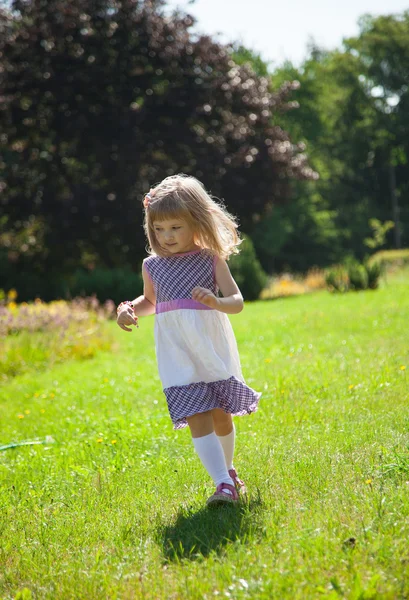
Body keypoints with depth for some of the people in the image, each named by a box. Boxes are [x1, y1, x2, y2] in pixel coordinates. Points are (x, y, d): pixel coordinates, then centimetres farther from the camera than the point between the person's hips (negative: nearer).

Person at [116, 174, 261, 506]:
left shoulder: (211, 260, -3)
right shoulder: (152, 266, 5)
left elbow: (237, 301, -9)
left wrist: (216, 301, -30)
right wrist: (129, 309, 3)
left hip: (213, 350, -1)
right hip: (178, 357, 1)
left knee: (221, 415, 13)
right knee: (198, 419, -12)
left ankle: (227, 470, 38)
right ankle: (224, 485, -17)